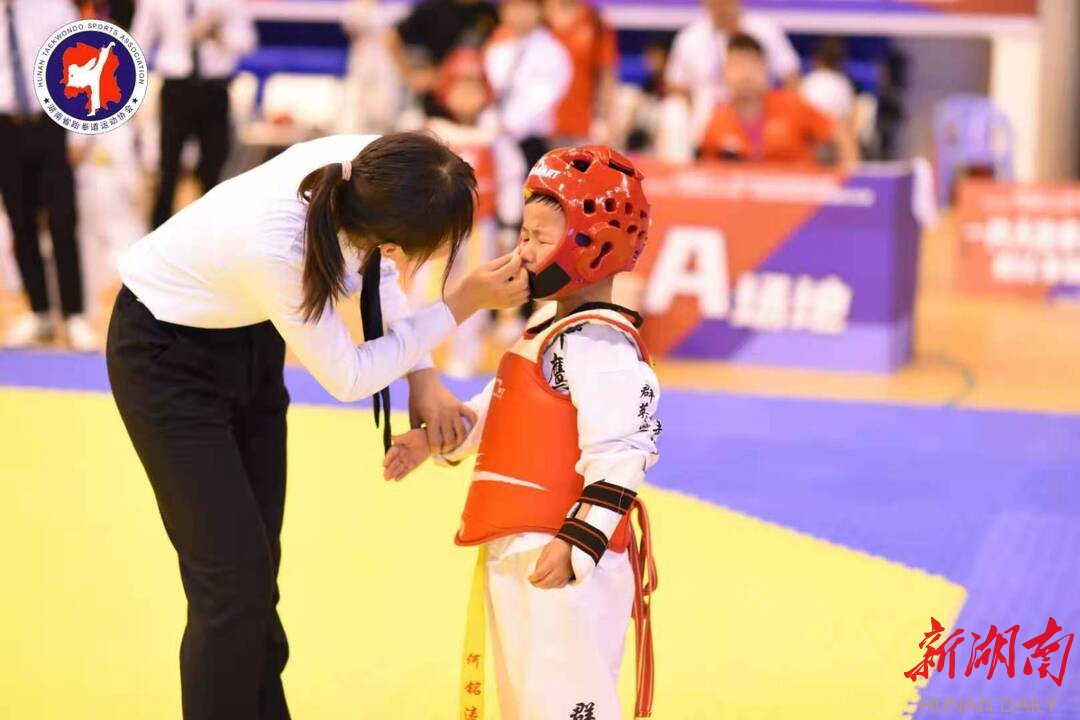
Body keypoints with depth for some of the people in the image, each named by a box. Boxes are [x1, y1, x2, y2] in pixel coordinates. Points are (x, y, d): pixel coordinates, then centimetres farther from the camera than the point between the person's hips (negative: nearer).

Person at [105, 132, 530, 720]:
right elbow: (348, 377, -25)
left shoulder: (369, 175, -25)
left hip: (250, 338, 6)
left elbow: (378, 270, -1)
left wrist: (421, 376, -9)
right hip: (168, 355, -6)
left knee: (259, 572, 12)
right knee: (234, 581, -6)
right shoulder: (276, 248, -41)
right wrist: (466, 302, -24)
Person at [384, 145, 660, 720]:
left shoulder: (601, 344, -18)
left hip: (562, 563, -11)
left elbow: (618, 455, -24)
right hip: (516, 551, 11)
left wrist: (578, 543, -28)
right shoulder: (550, 328, 16)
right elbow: (503, 410, 27)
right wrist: (436, 438, 20)